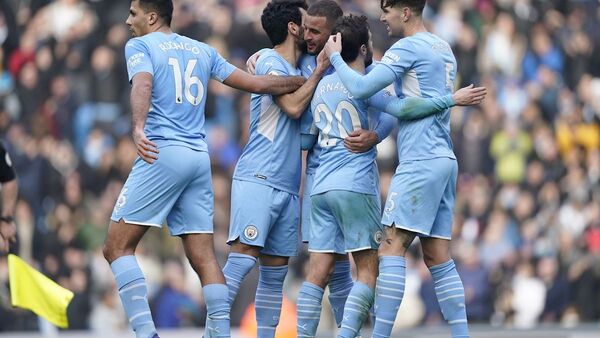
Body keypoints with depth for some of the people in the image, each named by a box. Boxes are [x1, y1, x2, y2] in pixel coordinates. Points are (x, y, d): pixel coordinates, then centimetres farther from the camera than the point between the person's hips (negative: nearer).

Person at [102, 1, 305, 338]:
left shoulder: (140, 46, 3)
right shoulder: (203, 51, 19)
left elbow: (142, 85, -18)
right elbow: (256, 83, 16)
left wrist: (138, 128, -36)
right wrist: (308, 80, 28)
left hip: (163, 155, -6)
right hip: (200, 157, 6)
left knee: (117, 247, -3)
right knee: (203, 256, 6)